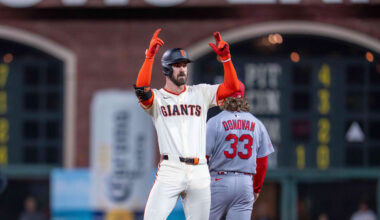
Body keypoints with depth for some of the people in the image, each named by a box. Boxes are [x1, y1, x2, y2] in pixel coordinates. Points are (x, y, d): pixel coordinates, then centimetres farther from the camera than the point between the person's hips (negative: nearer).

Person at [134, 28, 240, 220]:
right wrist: (150, 56, -19)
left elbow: (232, 87, 7)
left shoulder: (200, 93, 16)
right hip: (170, 171, -3)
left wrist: (225, 57, -3)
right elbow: (141, 89, -14)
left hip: (199, 173, 3)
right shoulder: (157, 98, 7)